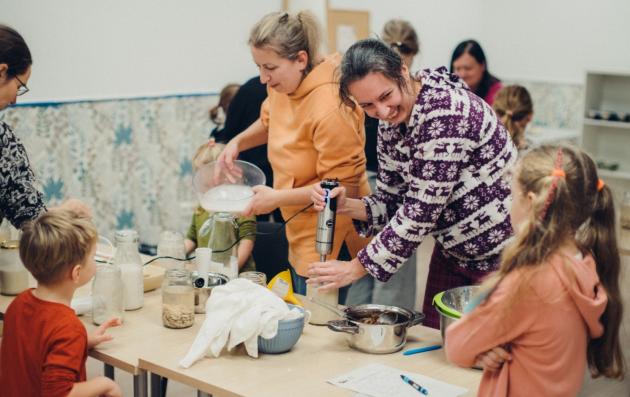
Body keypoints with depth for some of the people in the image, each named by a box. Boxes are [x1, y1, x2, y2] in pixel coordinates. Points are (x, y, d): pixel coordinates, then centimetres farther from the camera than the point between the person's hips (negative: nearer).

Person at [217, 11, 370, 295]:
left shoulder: (329, 108, -26)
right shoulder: (282, 86, 0)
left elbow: (344, 187, -22)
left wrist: (278, 198, -20)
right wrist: (238, 142, 6)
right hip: (301, 237, 9)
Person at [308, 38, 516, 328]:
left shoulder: (445, 110, -26)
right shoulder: (391, 124, 0)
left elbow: (422, 210, -27)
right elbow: (391, 204, 5)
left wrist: (356, 268, -22)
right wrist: (346, 206, -16)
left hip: (501, 251, -7)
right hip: (453, 251, 8)